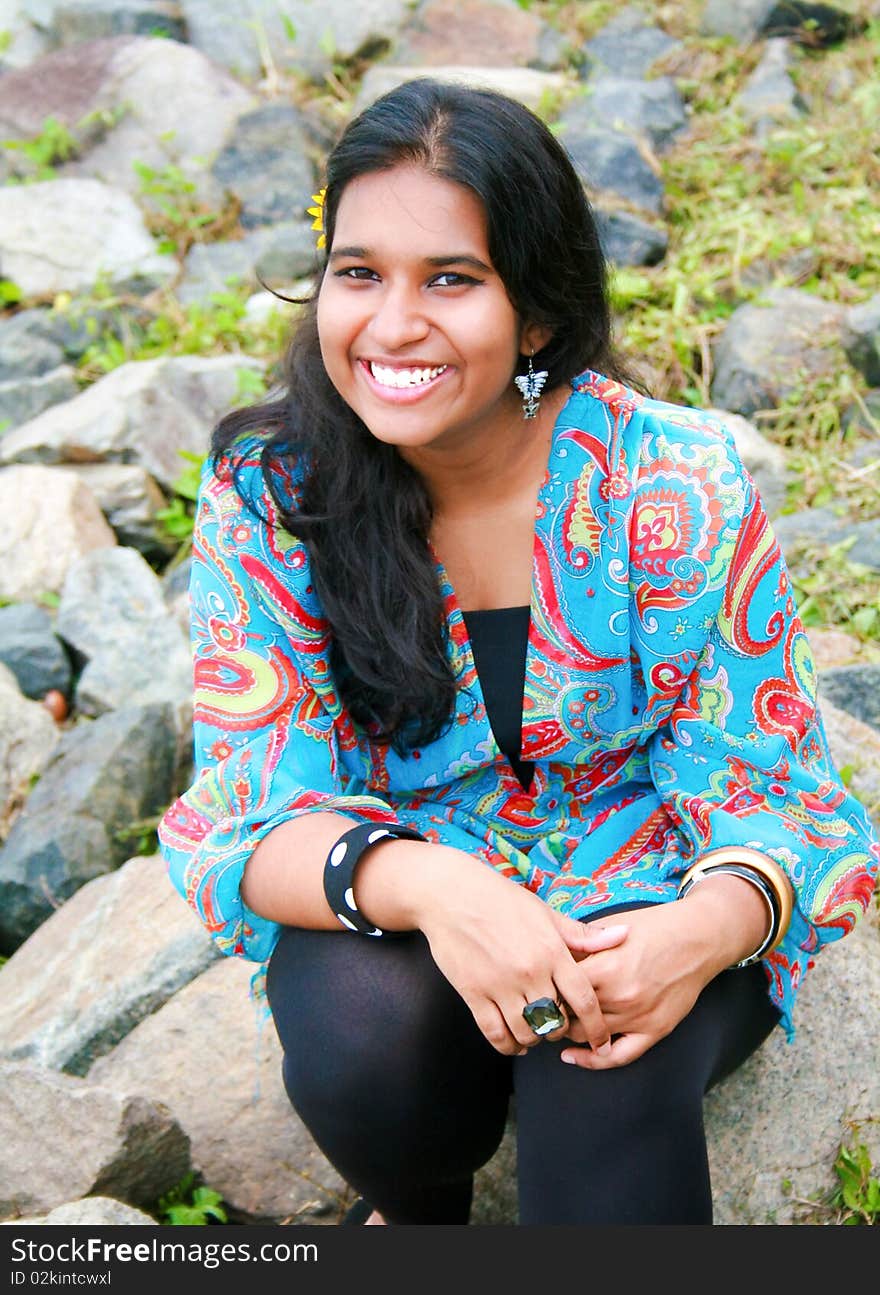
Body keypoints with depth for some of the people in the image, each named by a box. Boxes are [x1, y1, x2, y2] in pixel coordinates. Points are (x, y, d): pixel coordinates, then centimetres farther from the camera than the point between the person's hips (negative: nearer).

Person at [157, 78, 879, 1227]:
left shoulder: (677, 482, -14)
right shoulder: (268, 495, -11)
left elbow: (762, 789, -10)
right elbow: (249, 818, -13)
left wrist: (711, 929, -34)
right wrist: (424, 882, -36)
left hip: (648, 916, -2)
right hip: (407, 919, 2)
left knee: (607, 1076, -33)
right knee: (360, 1022, -30)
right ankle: (419, 1213, 4)